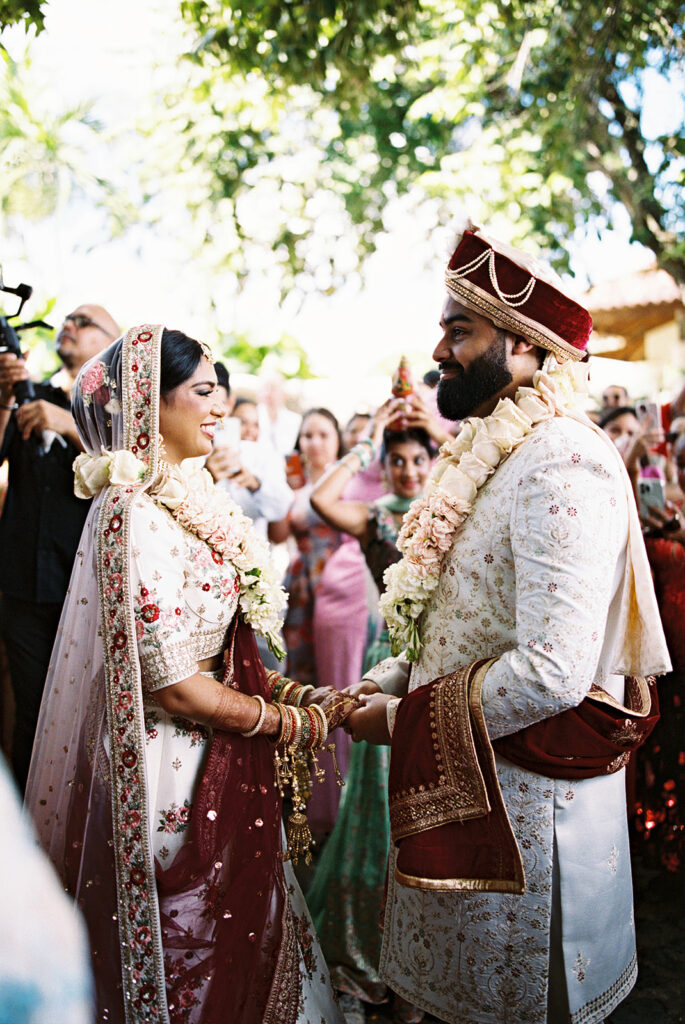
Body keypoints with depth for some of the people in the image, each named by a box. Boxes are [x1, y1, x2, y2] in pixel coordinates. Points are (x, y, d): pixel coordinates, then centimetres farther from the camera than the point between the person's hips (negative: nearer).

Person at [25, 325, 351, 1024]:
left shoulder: (181, 500, 7)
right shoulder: (137, 514, -21)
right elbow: (170, 682, -22)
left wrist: (287, 690, 3)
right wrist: (292, 725, -12)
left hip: (212, 765, 9)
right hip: (177, 775, -9)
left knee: (236, 944, 21)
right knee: (192, 959, 10)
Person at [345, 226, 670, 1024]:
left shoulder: (562, 464, -21)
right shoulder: (489, 457, 11)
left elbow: (552, 671, -29)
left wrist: (402, 721, -18)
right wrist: (378, 686, 3)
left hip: (526, 798, -9)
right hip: (465, 786, 9)